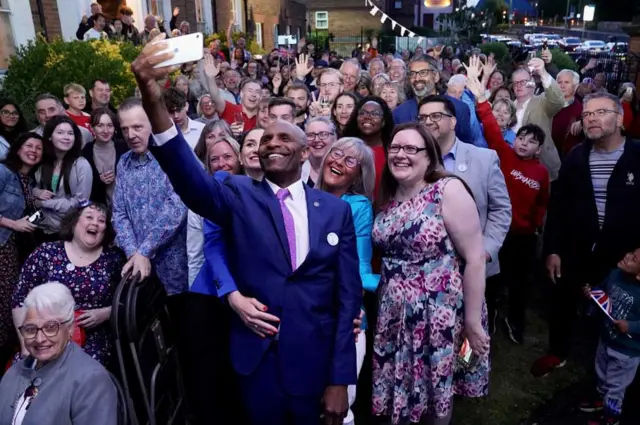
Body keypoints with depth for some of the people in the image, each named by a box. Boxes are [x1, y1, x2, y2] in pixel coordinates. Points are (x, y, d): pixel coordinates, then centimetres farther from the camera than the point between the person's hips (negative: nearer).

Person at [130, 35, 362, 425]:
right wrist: (154, 102, -40)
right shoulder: (239, 196, -3)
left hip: (316, 363, 1)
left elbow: (348, 295, -1)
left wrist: (340, 379, -2)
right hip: (258, 360, 0)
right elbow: (191, 180, -24)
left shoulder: (336, 209, -1)